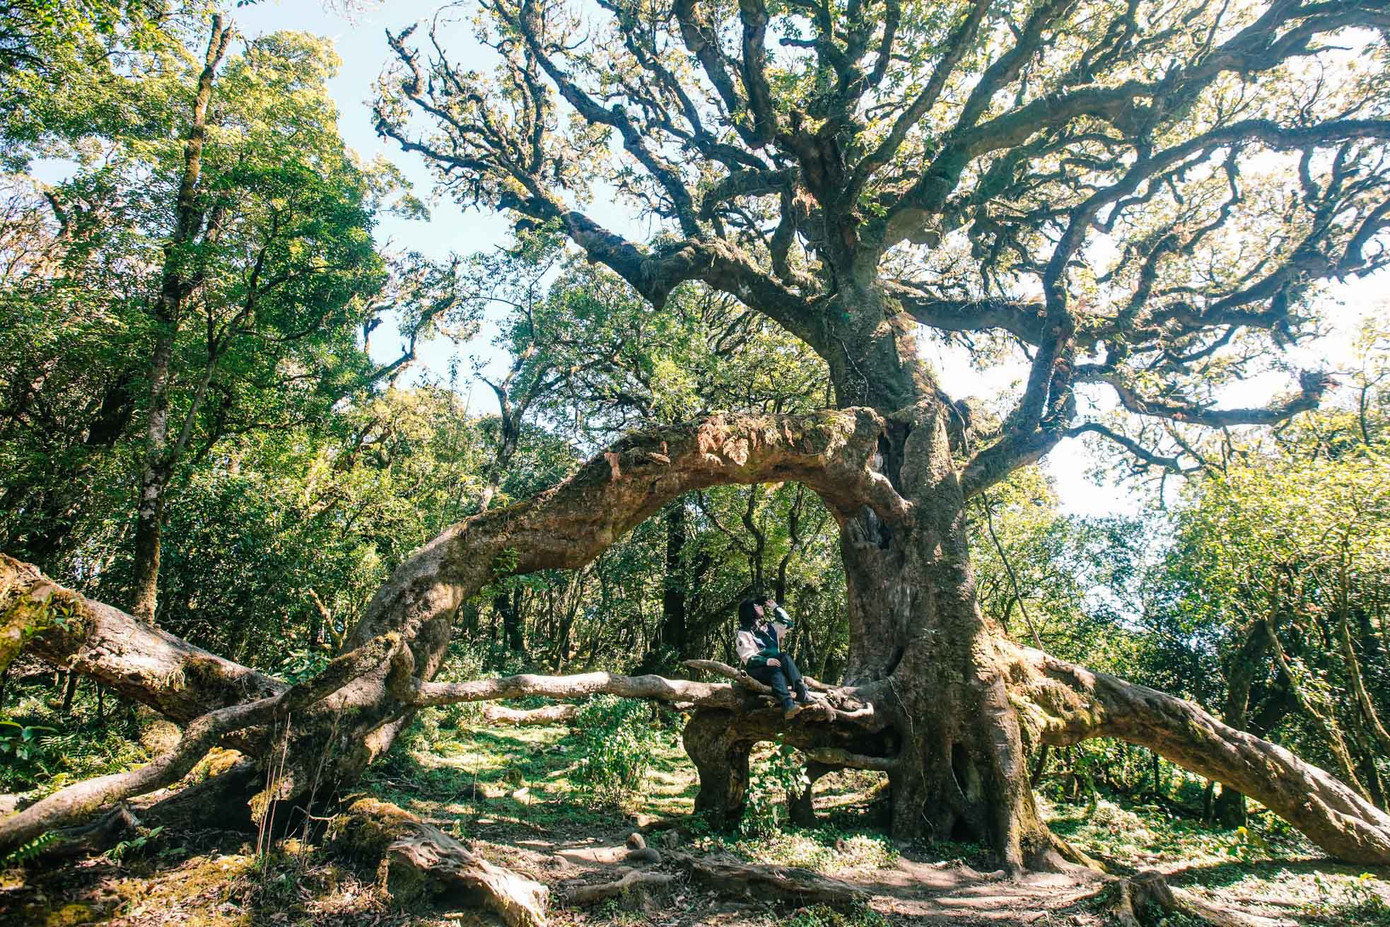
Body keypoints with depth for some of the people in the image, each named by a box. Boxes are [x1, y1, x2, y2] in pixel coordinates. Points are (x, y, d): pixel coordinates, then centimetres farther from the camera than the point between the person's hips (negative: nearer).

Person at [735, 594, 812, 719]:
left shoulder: (769, 627, 20)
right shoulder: (743, 634, -1)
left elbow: (788, 624, 24)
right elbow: (749, 658, -11)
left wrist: (776, 608, 20)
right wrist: (766, 661, -27)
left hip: (775, 666, 5)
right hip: (757, 670, -5)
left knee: (785, 657, -25)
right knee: (775, 670, -35)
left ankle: (802, 694, -41)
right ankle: (787, 705, -55)